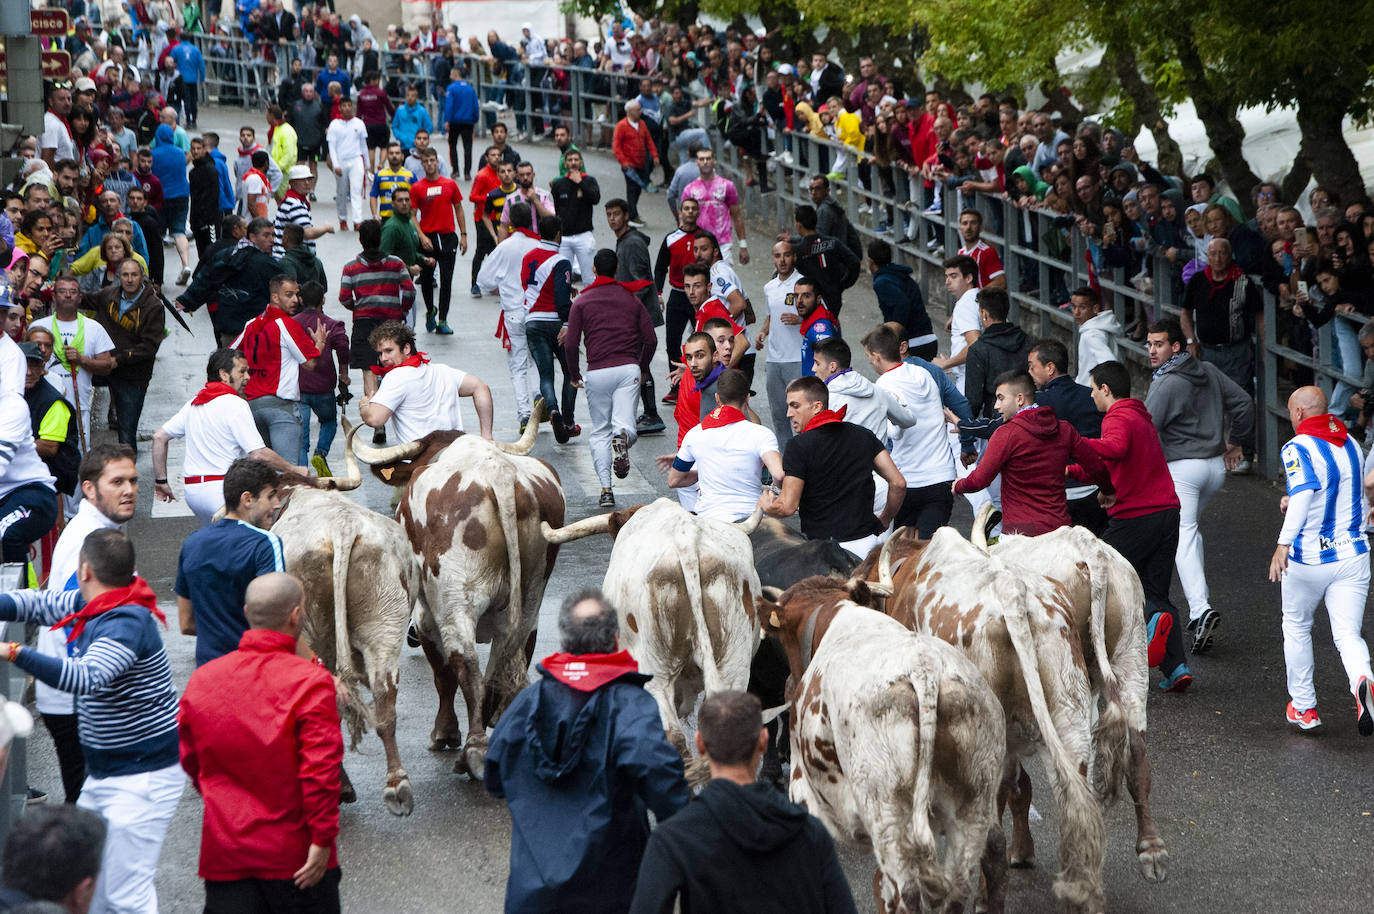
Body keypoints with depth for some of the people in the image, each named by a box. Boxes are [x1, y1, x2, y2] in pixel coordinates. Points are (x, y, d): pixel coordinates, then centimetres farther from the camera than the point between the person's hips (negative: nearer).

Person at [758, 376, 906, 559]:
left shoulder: (798, 446, -8)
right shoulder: (864, 435, 10)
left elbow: (788, 506, -11)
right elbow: (898, 483, 7)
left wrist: (764, 506, 11)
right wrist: (884, 521, 22)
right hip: (866, 542, 6)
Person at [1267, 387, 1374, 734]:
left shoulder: (1297, 448, -11)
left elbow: (1304, 489, -28)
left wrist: (1284, 542, -34)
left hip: (1309, 557, -4)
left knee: (1296, 627, 17)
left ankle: (1303, 707, 25)